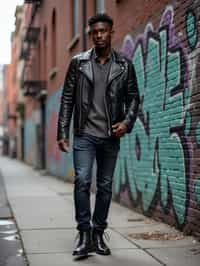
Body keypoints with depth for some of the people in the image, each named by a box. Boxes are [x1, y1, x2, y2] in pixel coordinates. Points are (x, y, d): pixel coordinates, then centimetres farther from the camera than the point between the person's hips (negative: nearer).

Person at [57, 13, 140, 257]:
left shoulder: (124, 65, 5)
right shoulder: (78, 62, 4)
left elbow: (133, 97, 9)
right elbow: (67, 98, 4)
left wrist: (127, 121, -9)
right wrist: (62, 132, -1)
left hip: (111, 136, 1)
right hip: (84, 134, -1)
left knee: (105, 186, 7)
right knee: (82, 181, -14)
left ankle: (98, 235, 18)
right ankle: (85, 235, -5)